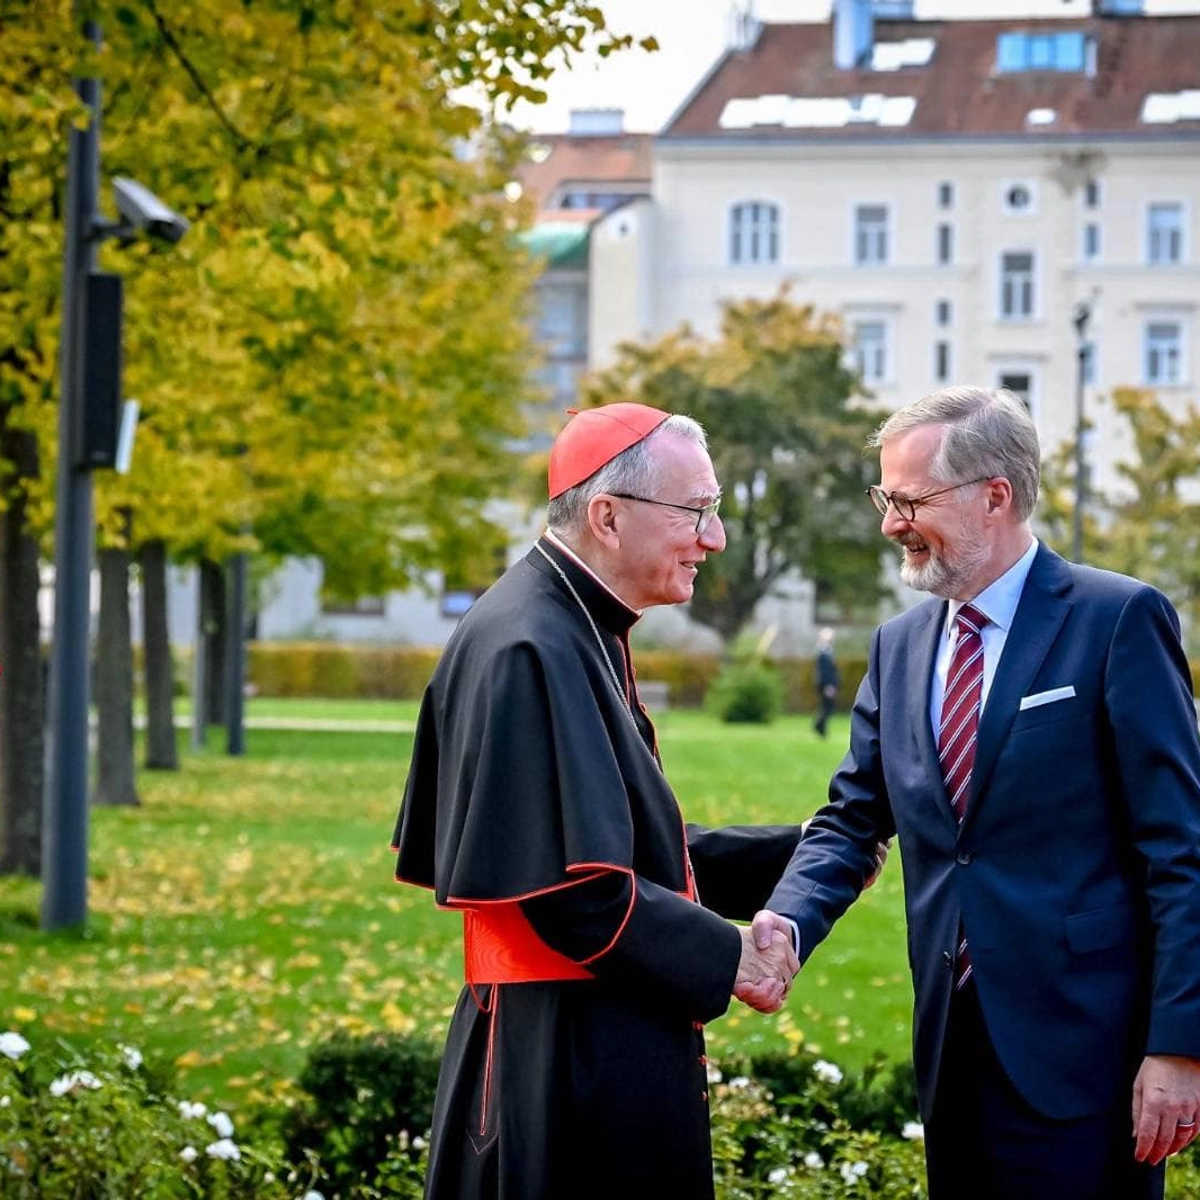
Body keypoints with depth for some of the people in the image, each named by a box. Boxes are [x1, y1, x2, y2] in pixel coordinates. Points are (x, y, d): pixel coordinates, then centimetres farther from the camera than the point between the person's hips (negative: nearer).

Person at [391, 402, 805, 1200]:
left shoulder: (579, 633, 12)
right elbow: (577, 887, -23)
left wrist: (792, 853, 12)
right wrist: (726, 957, -12)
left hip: (600, 1050, 10)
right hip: (564, 1062, -10)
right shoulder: (533, 650, -19)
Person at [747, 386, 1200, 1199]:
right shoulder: (900, 645, 12)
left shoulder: (1118, 621, -8)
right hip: (954, 1039, 6)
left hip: (1080, 1044, -6)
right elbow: (853, 820, 11)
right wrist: (787, 926, -10)